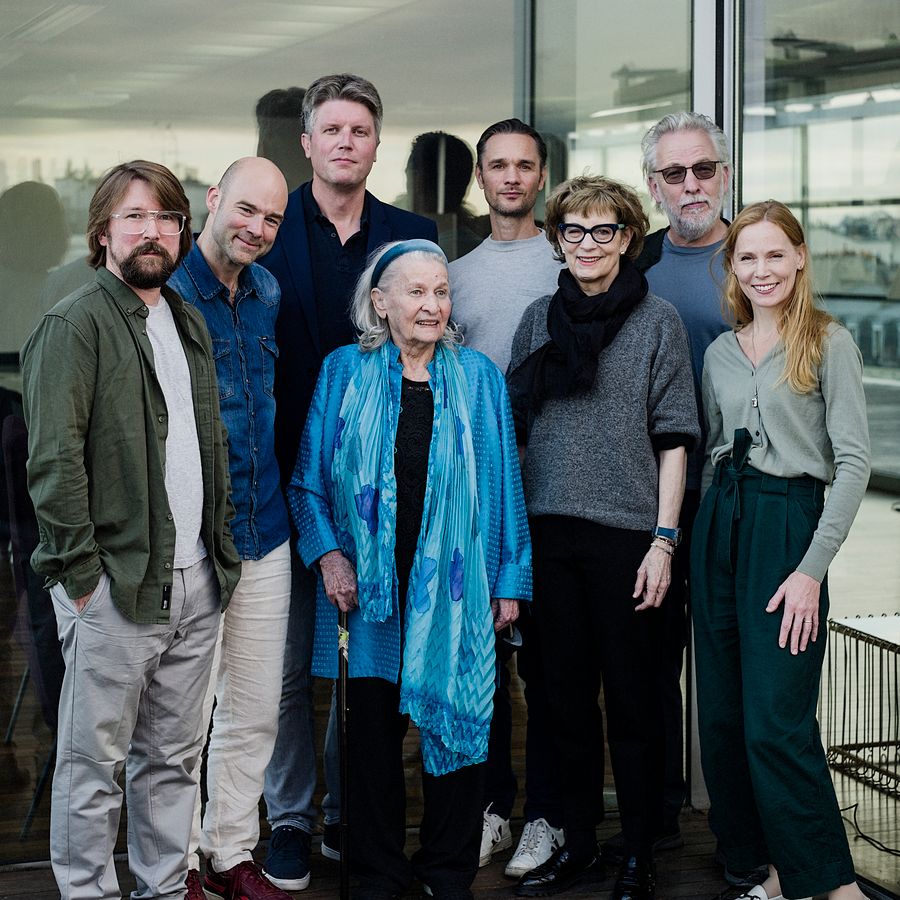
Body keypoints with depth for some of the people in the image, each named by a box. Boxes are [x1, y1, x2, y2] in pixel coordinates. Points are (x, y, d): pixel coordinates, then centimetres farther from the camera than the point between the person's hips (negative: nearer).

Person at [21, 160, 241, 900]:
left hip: (196, 582, 7)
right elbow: (53, 460, -14)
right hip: (115, 587, -7)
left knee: (174, 756, 14)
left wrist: (219, 550, 13)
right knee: (96, 760, 2)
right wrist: (81, 572, -16)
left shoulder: (190, 323, 16)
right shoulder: (75, 323, -8)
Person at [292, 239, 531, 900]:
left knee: (455, 716, 4)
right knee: (373, 724, 5)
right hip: (368, 583, 0)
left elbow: (503, 483, 6)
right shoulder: (345, 373, 3)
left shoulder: (478, 378, 5)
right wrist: (327, 553, -7)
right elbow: (310, 480, 6)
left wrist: (509, 579, 3)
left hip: (453, 584, 0)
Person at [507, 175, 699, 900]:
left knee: (633, 697, 2)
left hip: (627, 533, -3)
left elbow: (673, 439, -2)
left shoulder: (657, 320, 0)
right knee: (567, 691, 10)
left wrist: (664, 540, -8)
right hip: (549, 532, 4)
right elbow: (515, 426, 14)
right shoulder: (539, 318, 10)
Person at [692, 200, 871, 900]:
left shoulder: (829, 343, -4)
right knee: (723, 716, 6)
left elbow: (854, 462, -9)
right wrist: (711, 529, 9)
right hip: (719, 527, 6)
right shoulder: (721, 353, 13)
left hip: (788, 522, -6)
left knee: (776, 722, -11)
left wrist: (812, 568, -15)